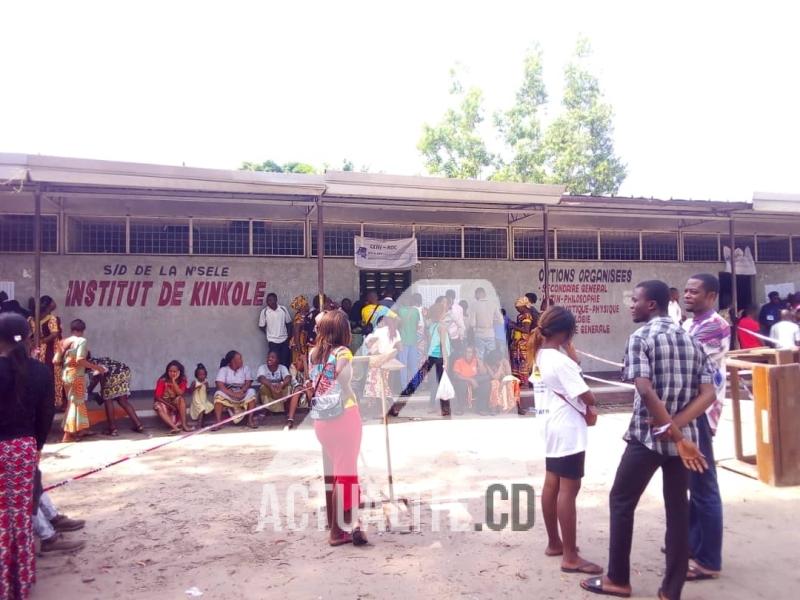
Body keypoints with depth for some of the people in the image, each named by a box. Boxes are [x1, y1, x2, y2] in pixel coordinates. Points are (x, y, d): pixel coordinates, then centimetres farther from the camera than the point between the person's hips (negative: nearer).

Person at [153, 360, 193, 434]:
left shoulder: (182, 380, -9)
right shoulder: (162, 380, -13)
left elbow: (180, 394, -23)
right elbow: (157, 396, -15)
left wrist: (174, 381, -27)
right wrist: (169, 405, -24)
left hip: (176, 404, 1)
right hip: (164, 403, -1)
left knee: (180, 398, -31)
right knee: (158, 407, -34)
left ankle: (184, 424, -32)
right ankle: (174, 427, -45)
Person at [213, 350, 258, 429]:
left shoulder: (245, 368, 0)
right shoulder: (223, 370, -7)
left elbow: (248, 383, -9)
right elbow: (220, 386, -20)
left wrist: (241, 392, -30)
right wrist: (233, 394, -32)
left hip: (242, 395, 1)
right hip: (228, 395, -1)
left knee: (251, 392, -27)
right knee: (219, 394, -31)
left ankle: (250, 420, -26)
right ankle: (218, 422, -31)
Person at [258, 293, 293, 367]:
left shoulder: (283, 309, -3)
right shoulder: (264, 311, -7)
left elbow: (288, 323, 5)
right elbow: (261, 326, 1)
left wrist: (289, 336, 1)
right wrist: (270, 333, 1)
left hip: (284, 340, 1)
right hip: (272, 341, -1)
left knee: (285, 362, 6)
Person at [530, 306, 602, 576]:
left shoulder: (541, 355, 6)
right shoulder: (560, 361, -22)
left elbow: (573, 368, 13)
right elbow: (588, 398, -17)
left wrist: (569, 350, 2)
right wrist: (591, 401, 1)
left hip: (554, 426, 10)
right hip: (568, 429, -10)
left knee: (552, 485, 16)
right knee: (568, 490, -4)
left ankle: (554, 543, 29)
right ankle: (570, 557, 4)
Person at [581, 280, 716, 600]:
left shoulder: (640, 338, -11)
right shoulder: (691, 339, 9)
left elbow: (646, 391, -23)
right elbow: (708, 394, 1)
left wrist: (675, 436, -19)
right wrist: (679, 428, -9)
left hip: (648, 436, -6)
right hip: (683, 436, 6)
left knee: (621, 501, 10)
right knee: (677, 508, 12)